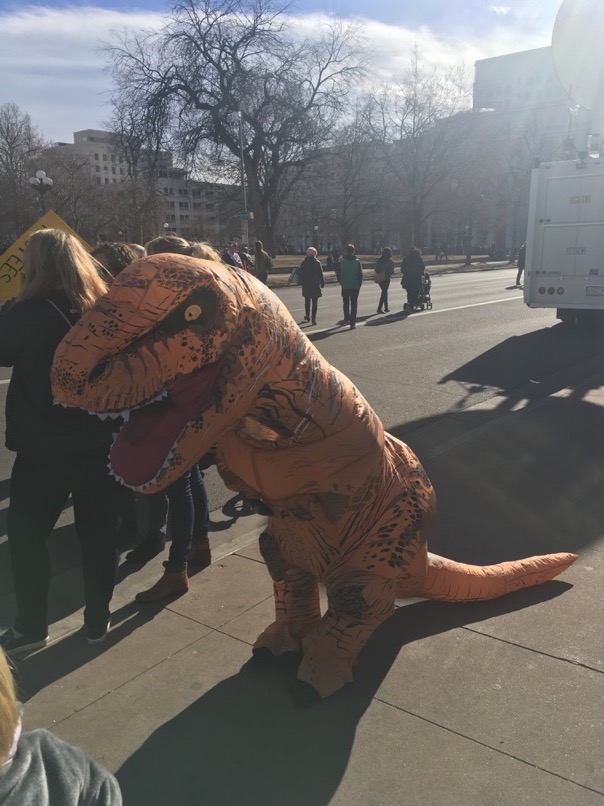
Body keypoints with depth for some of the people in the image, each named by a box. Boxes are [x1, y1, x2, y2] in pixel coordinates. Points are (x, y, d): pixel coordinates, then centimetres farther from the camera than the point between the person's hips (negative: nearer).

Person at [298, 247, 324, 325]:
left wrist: (301, 282, 14)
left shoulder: (303, 263, 0)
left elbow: (300, 273, 3)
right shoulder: (317, 263, -7)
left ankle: (307, 316, 26)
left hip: (306, 285, 2)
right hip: (315, 285, -2)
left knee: (307, 301, 19)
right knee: (315, 302, 1)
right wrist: (322, 283, 3)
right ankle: (314, 318, -4)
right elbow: (320, 274, -6)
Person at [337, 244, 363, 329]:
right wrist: (359, 284, 7)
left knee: (346, 304, 18)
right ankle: (352, 322, 0)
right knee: (354, 305, 3)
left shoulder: (341, 261, -6)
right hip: (355, 286, -1)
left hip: (345, 286, 1)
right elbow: (360, 274, -4)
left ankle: (346, 319, 27)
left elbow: (338, 273, -1)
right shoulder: (357, 261, -6)